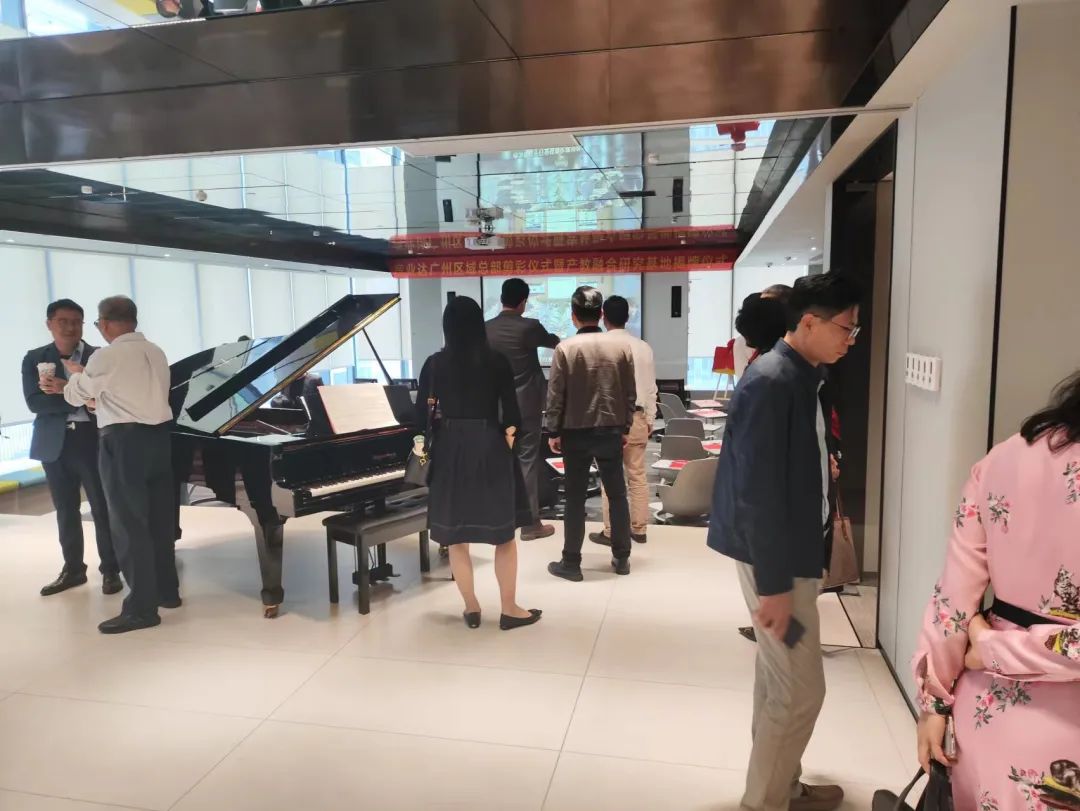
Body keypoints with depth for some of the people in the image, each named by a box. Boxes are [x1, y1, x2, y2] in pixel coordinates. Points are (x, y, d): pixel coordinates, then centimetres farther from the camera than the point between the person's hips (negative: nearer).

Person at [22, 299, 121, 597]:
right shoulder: (34, 359, 5)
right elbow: (34, 403, -8)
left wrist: (66, 390, -21)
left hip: (93, 440, -3)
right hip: (55, 444, 3)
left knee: (102, 508, 2)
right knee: (66, 511, 13)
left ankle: (110, 570, 13)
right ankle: (73, 569, 26)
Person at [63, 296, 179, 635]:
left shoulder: (106, 357, -13)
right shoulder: (156, 353, 8)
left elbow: (75, 396, 1)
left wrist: (76, 374, 22)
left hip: (124, 440, -7)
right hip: (158, 436, 8)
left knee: (129, 525, -2)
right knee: (160, 520, 15)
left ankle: (142, 608, 0)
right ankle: (167, 590, 26)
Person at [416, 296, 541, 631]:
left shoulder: (435, 364, -3)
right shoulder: (497, 361, -6)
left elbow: (421, 415, -1)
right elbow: (511, 414, -5)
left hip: (450, 450, 1)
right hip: (489, 448, -1)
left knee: (455, 534, 12)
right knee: (504, 532, 10)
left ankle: (471, 609, 21)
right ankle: (509, 609, 17)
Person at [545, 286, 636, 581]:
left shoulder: (565, 348, -10)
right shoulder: (621, 346, -2)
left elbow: (556, 395, -8)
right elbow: (630, 393, 3)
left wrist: (554, 431, 1)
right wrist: (625, 427, 13)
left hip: (576, 432, -2)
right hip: (611, 431, 2)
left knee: (575, 498, 5)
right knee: (617, 494, 13)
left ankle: (571, 562, 12)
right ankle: (621, 558, 22)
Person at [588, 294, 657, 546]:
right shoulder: (643, 347, 3)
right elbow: (651, 387, 7)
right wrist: (650, 419, 16)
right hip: (637, 417, 4)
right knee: (638, 476, 12)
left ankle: (610, 532, 9)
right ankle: (639, 528, 19)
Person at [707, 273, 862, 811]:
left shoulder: (800, 376, 8)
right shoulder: (771, 382, -21)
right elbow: (758, 490, -24)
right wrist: (773, 583, -22)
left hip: (792, 550, 10)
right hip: (774, 558, -10)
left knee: (780, 681, 21)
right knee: (801, 689, 2)